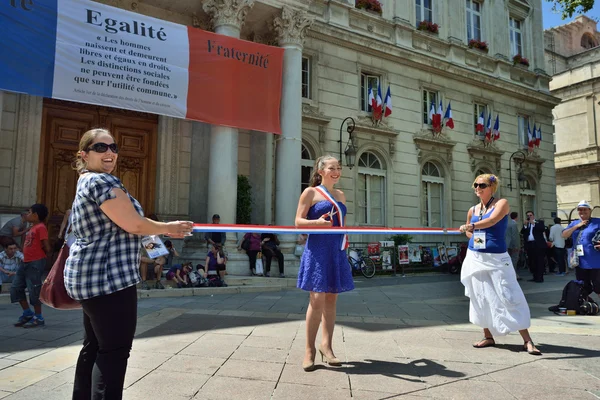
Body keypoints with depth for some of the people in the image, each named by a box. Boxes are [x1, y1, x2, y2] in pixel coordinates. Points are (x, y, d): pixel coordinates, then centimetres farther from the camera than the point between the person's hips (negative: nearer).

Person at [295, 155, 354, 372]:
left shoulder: (340, 195, 18)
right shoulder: (310, 192, 0)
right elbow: (298, 221, -5)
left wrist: (345, 238, 14)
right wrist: (318, 222, -23)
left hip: (337, 252, 6)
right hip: (318, 250, -6)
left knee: (331, 300, 8)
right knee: (317, 300, -8)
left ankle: (326, 346, 18)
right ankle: (310, 349, 5)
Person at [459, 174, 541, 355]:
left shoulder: (501, 203, -5)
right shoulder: (472, 210, 9)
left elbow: (492, 220, -26)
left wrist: (473, 226, -43)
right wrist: (475, 237, 3)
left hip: (497, 258, -5)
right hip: (475, 258, 5)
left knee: (509, 298, -8)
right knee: (480, 298, 7)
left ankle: (527, 341, 0)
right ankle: (488, 336, 20)